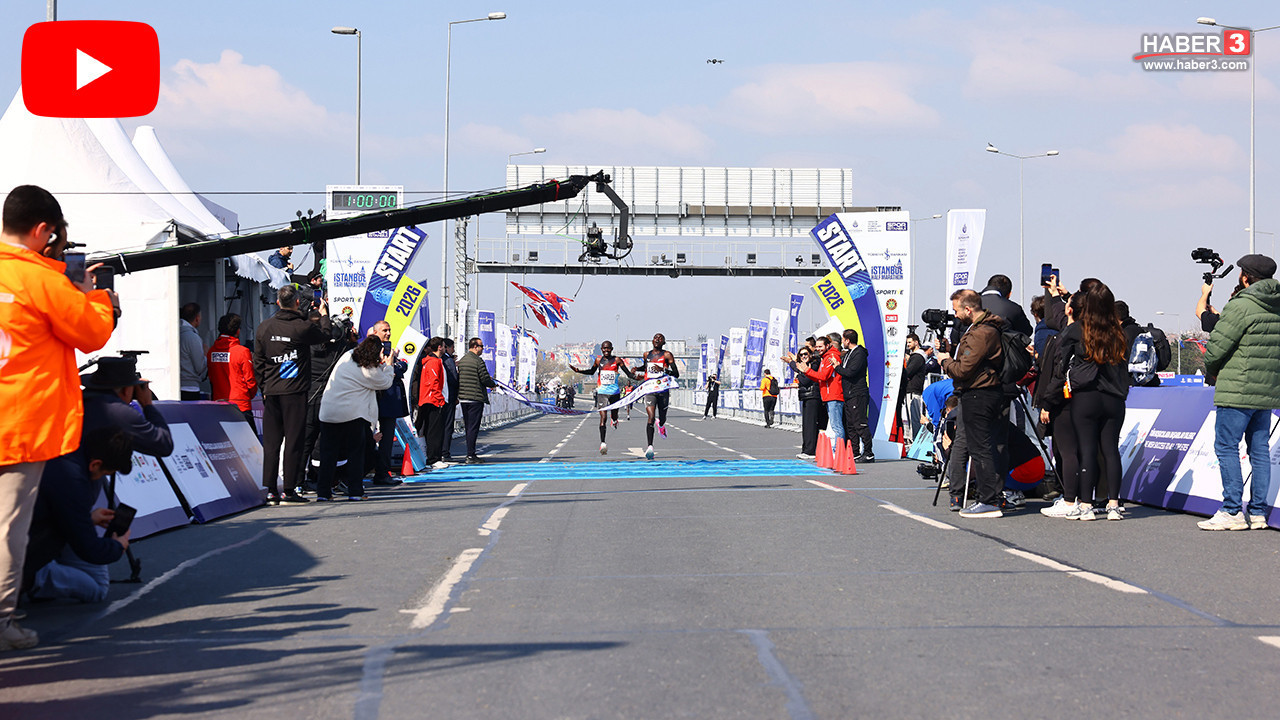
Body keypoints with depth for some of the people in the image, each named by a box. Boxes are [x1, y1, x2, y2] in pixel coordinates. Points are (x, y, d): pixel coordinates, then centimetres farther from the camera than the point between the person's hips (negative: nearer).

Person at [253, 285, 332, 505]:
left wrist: (264, 387, 16)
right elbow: (325, 335, 11)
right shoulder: (303, 327, -9)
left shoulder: (264, 327, 5)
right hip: (295, 392, -4)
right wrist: (324, 314, 28)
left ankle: (271, 489, 6)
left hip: (271, 392, 4)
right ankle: (289, 489, -1)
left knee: (270, 441, 7)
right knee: (294, 440, 0)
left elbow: (258, 361, 9)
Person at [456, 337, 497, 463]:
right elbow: (485, 379, -13)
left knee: (468, 427, 14)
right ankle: (470, 455, -8)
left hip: (463, 399, 7)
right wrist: (493, 384, 6)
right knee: (473, 427, -6)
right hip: (476, 398, -7)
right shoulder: (478, 361, -11)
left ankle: (471, 454, 18)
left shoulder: (461, 361, 12)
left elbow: (458, 378, 14)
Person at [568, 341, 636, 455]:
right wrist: (578, 371, 10)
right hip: (602, 392, 0)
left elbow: (628, 373, -2)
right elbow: (591, 371, 21)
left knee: (614, 416, 16)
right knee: (603, 417, -12)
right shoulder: (598, 360, 4)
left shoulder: (617, 360, -2)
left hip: (615, 392, 0)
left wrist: (634, 375, -24)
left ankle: (614, 420, 57)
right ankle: (603, 443, -18)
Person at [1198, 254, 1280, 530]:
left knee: (1226, 446, -2)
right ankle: (1258, 513, 11)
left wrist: (1210, 369, 9)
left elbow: (1217, 345, -11)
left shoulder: (1241, 305, -12)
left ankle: (1232, 511, -6)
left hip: (1238, 391, -8)